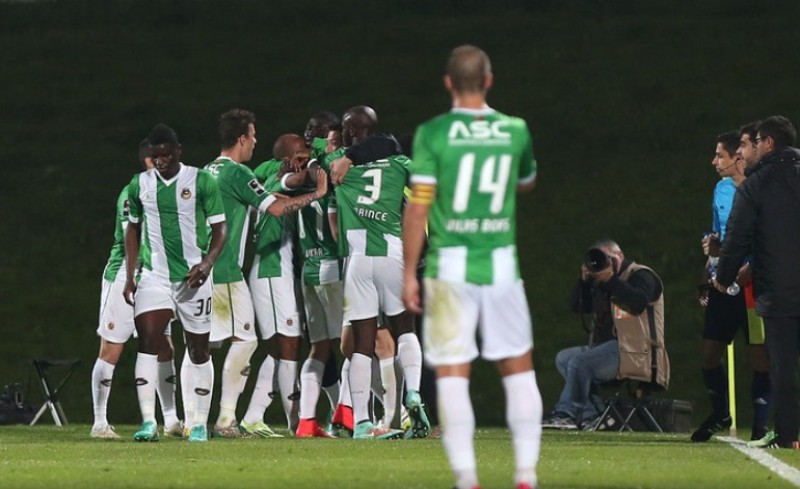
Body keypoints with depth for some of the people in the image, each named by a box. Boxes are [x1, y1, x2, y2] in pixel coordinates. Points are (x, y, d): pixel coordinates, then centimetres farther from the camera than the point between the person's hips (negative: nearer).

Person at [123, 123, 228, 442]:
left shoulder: (201, 182, -4)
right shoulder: (140, 184, 6)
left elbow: (220, 229, -2)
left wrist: (207, 263, -18)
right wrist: (129, 276, 11)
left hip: (193, 276, -2)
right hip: (154, 275, 2)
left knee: (198, 349, 5)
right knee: (147, 341, -15)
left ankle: (200, 424, 15)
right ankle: (148, 422, -18)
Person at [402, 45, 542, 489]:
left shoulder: (432, 134, -5)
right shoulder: (515, 131, 3)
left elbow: (417, 208, -8)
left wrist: (408, 273, -2)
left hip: (450, 266, -2)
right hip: (501, 266, 2)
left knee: (452, 374, 1)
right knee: (518, 368, 13)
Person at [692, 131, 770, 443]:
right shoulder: (722, 189, 12)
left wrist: (745, 272, -22)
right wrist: (707, 279, 14)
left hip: (753, 284, -7)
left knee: (759, 354, -3)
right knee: (710, 353, 8)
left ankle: (760, 424, 4)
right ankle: (720, 415, 27)